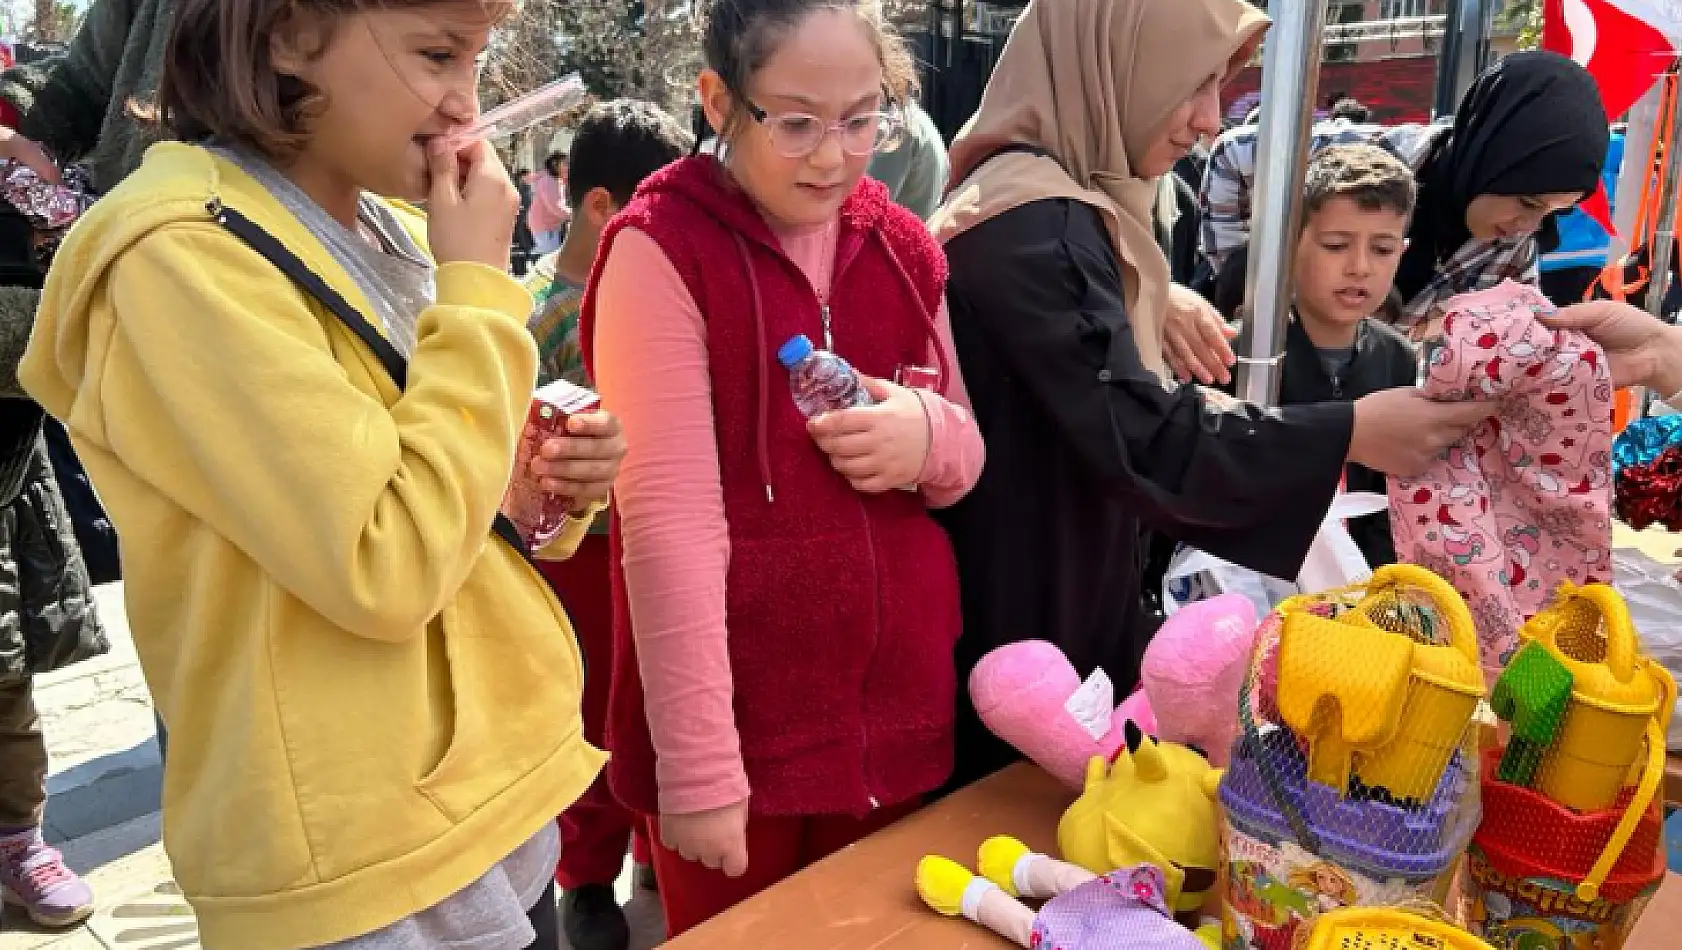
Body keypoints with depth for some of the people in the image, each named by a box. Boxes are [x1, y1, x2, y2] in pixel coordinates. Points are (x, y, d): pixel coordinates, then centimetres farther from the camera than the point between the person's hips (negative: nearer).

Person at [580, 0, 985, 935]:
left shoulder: (903, 245, 5)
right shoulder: (661, 250, -12)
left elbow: (968, 454, 12)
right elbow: (669, 513, -17)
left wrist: (930, 439, -12)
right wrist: (697, 763, -17)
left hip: (897, 711, 5)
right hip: (740, 728, -4)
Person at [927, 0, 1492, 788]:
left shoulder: (1048, 203, 10)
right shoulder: (1036, 226, -23)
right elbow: (1137, 441, -28)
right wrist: (1350, 433, -22)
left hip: (1055, 596, 10)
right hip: (1021, 622, -10)